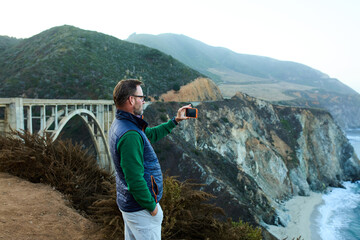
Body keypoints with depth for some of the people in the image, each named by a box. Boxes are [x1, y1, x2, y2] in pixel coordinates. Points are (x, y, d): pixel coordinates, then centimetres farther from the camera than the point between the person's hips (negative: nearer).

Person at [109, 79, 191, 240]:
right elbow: (135, 179, -30)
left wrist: (175, 121, 19)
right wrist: (152, 206, -18)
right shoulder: (129, 135, -30)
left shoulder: (120, 123, 3)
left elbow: (151, 134, 18)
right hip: (140, 208, -10)